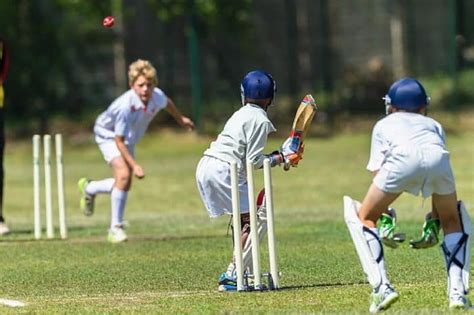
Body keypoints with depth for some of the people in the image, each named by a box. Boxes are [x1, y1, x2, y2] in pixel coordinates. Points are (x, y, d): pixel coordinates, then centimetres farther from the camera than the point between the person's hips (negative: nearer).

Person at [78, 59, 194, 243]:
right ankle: (116, 228, -16)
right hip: (108, 134, -7)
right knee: (123, 174, -25)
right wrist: (134, 165, -36)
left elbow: (168, 104, 4)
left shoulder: (157, 97, -24)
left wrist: (180, 119, 23)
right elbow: (119, 141, -31)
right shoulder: (125, 106, -40)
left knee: (125, 185, 9)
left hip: (129, 138, 7)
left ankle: (88, 188, 39)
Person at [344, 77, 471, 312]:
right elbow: (439, 185, 37)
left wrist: (383, 215, 31)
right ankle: (457, 291, 14)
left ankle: (381, 287, 2)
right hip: (438, 158, 2)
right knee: (453, 220, 28)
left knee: (362, 217, 18)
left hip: (403, 158, -2)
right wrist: (434, 220, 42)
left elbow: (378, 173, 27)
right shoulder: (434, 125, 42)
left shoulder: (384, 125, 38)